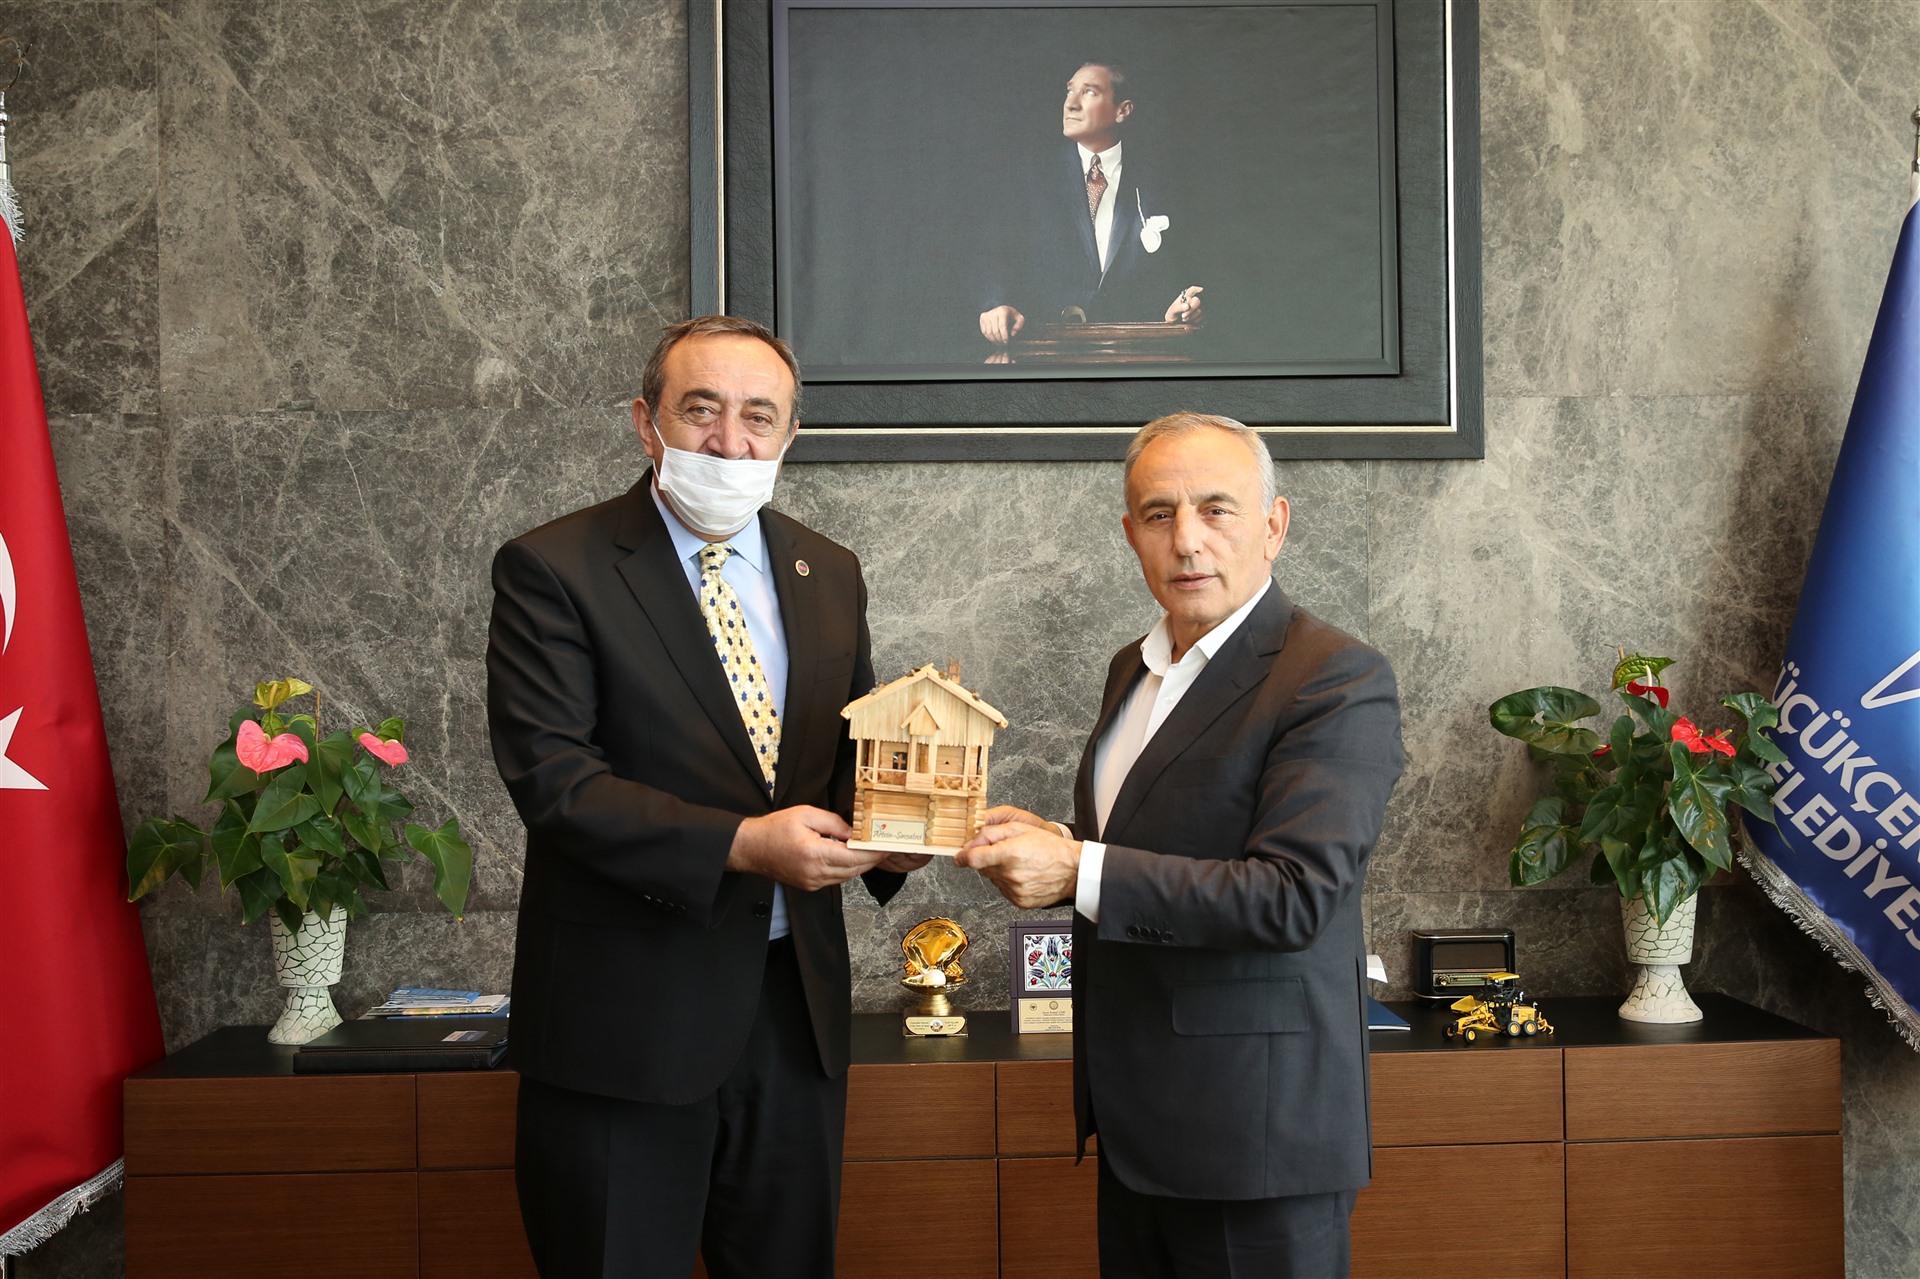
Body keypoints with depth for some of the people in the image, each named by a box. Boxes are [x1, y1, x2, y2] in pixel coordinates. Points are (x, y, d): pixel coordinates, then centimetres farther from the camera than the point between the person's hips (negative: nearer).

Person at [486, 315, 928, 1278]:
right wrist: (740, 845, -26)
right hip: (628, 1011, -5)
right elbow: (552, 777, -17)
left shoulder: (828, 575, 9)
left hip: (794, 1006, 5)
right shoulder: (551, 570, -8)